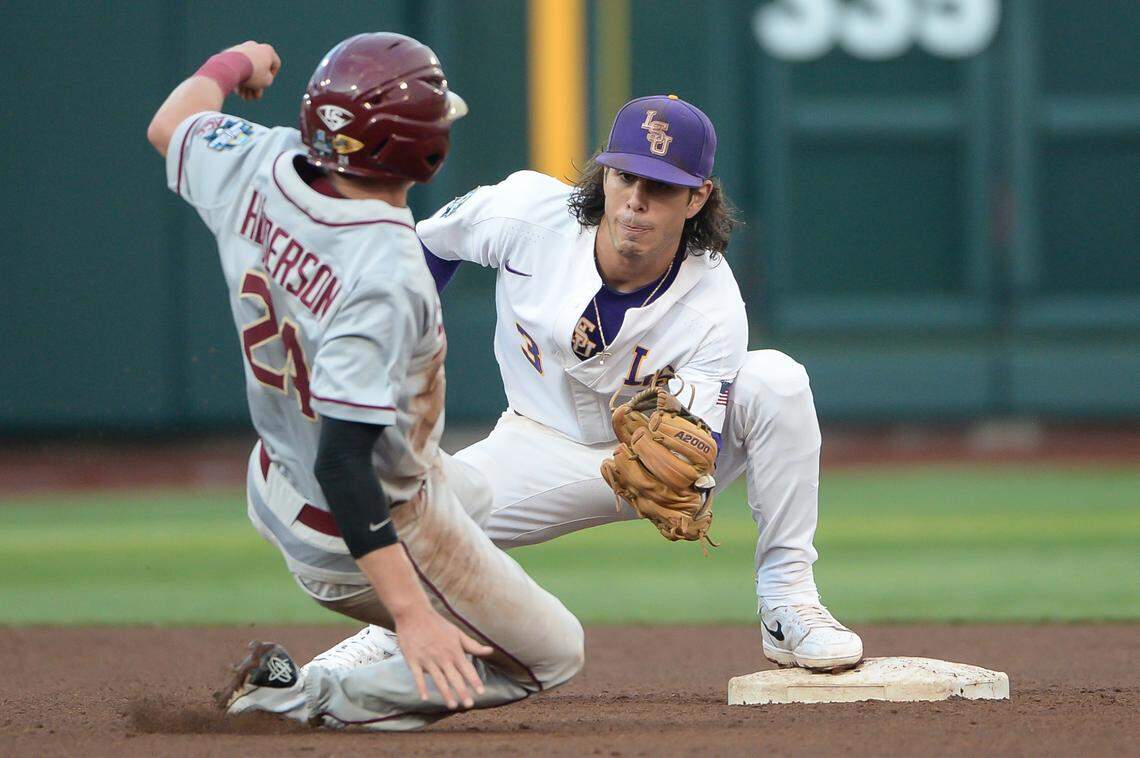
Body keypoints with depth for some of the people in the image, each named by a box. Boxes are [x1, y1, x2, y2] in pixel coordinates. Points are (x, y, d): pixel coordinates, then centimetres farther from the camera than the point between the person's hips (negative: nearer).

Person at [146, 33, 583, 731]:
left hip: (278, 483, 9)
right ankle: (310, 696, 0)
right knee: (553, 655, 6)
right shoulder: (384, 279, -38)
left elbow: (171, 125, 8)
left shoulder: (257, 166, -16)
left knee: (471, 495, 37)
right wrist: (410, 614, -40)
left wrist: (233, 64, 29)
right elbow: (341, 461, -39)